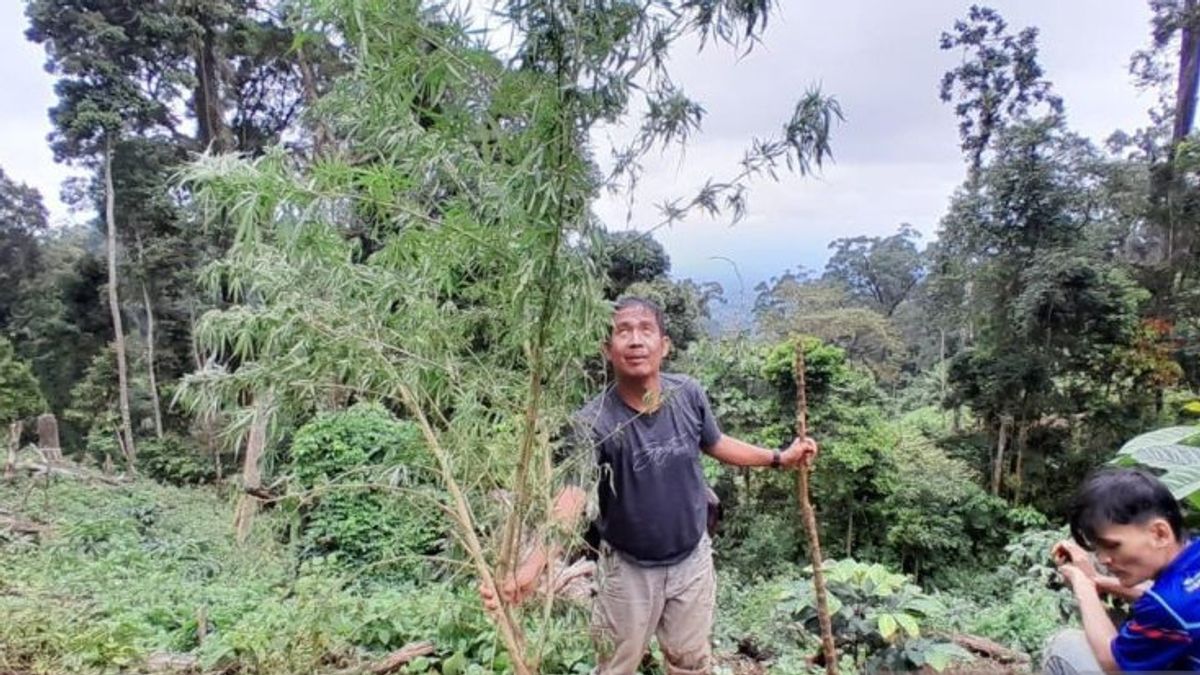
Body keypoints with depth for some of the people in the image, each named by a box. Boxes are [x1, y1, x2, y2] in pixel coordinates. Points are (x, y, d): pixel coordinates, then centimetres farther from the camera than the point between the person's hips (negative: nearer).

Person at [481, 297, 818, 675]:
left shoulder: (689, 395, -15)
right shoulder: (595, 421, -28)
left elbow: (715, 444, 5)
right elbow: (571, 497, -38)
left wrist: (779, 458, 6)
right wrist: (531, 566, -53)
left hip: (692, 559, 3)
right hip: (628, 568, -2)